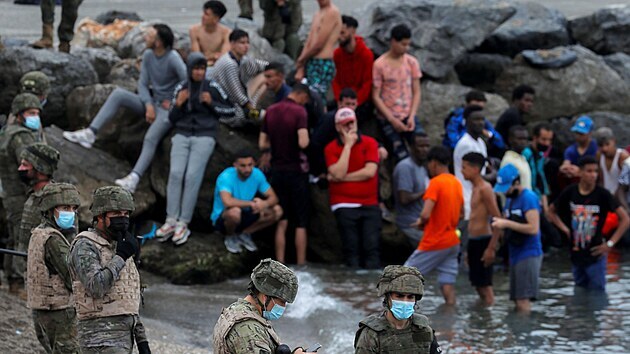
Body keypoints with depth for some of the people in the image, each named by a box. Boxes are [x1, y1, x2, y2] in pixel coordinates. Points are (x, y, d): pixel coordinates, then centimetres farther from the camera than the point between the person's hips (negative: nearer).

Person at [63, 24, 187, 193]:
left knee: (151, 138, -31)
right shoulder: (148, 55, 2)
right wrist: (148, 105, -12)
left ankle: (133, 179, -43)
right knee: (118, 94, -13)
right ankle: (90, 133, -19)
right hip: (151, 103, 7)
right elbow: (143, 83, 4)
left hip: (168, 108, -7)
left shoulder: (173, 58, -19)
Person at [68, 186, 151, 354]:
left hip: (123, 337, 9)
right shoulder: (85, 246, -10)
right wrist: (121, 257, -16)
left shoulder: (118, 248, 18)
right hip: (101, 338, -9)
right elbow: (96, 287, -26)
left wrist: (142, 340, 16)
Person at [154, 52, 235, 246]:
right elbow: (172, 119, 12)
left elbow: (231, 110, 7)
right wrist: (178, 104, -7)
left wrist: (212, 103, -8)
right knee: (175, 173, -17)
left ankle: (183, 225, -15)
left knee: (192, 177, -17)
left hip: (204, 137, -3)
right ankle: (171, 221, -17)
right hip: (182, 135, 3)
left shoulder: (212, 87, 1)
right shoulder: (180, 88, 8)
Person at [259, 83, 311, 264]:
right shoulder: (299, 111, -13)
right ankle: (301, 265, 2)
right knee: (301, 224, 3)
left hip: (277, 170, 5)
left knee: (281, 222, 9)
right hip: (296, 170, -5)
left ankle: (280, 264, 7)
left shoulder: (271, 111, 5)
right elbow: (303, 143, -24)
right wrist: (307, 138, -2)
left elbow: (262, 145, 5)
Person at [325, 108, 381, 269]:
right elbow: (338, 174, -13)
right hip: (344, 205, -1)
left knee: (372, 248, -7)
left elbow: (370, 171, -8)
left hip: (369, 204, 1)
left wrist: (343, 178, -8)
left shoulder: (369, 143, 4)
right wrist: (348, 145, -11)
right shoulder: (331, 148, 3)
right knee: (351, 249, -6)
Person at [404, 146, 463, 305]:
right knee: (447, 281, 5)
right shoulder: (457, 183, 9)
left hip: (434, 243, -7)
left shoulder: (436, 182, -16)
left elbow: (426, 214, -24)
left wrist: (421, 222, -3)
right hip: (452, 242, 7)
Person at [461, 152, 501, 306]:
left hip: (482, 241, -9)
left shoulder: (485, 189, -14)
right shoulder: (475, 188, 14)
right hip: (473, 241, 9)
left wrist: (491, 248, -22)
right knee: (478, 284, 13)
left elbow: (498, 219, -19)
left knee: (485, 285, -6)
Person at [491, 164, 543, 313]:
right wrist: (499, 223, 1)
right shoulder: (510, 198, 15)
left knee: (523, 301, -13)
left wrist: (507, 224, -19)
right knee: (517, 301, 10)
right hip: (515, 254, 9)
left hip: (528, 255, -9)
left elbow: (533, 228, -20)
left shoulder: (528, 198, -12)